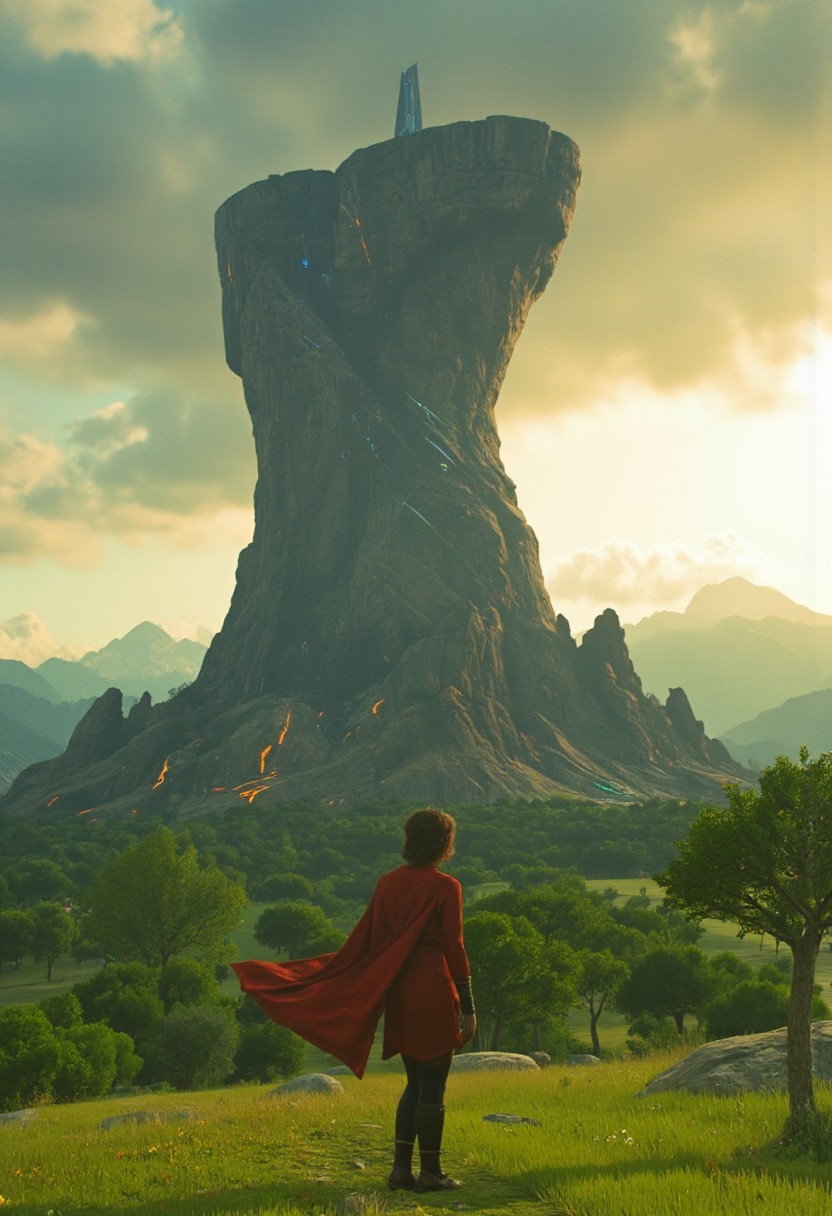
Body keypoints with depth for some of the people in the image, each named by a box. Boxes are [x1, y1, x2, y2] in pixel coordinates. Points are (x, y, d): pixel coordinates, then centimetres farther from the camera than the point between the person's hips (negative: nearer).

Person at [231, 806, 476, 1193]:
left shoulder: (388, 883, 6)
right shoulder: (445, 887, -11)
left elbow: (363, 939, 6)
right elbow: (454, 948, -12)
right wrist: (468, 1008, -7)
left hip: (398, 992, 6)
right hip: (434, 992, -6)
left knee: (416, 1083, 17)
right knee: (432, 1086, 2)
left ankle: (401, 1167, 16)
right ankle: (430, 1172, 8)